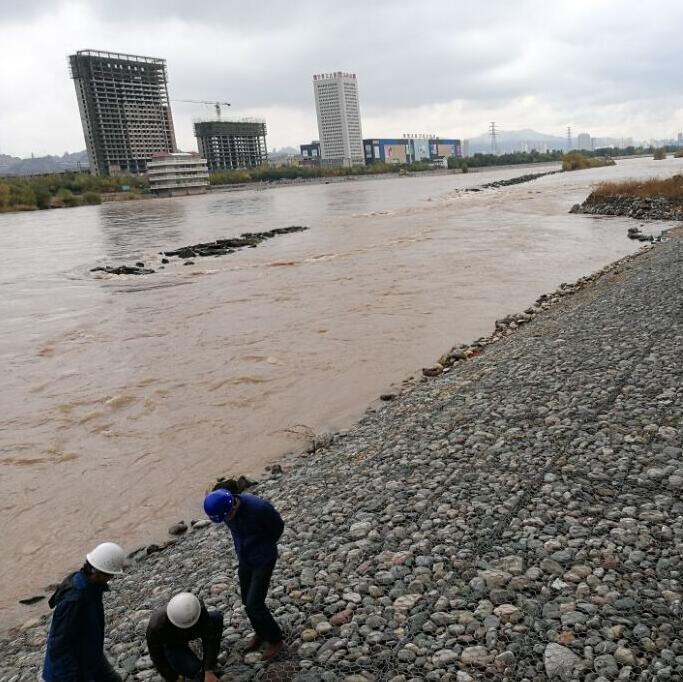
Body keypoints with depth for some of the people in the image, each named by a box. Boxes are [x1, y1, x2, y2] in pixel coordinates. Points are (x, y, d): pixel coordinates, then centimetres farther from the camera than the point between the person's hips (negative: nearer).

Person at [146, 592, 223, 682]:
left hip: (188, 634, 3)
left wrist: (209, 672, -35)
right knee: (195, 670, -26)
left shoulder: (198, 607, -36)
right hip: (170, 646, -3)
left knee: (217, 618, -21)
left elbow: (209, 638, -32)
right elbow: (157, 657, -25)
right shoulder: (156, 626, -41)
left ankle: (208, 667, -5)